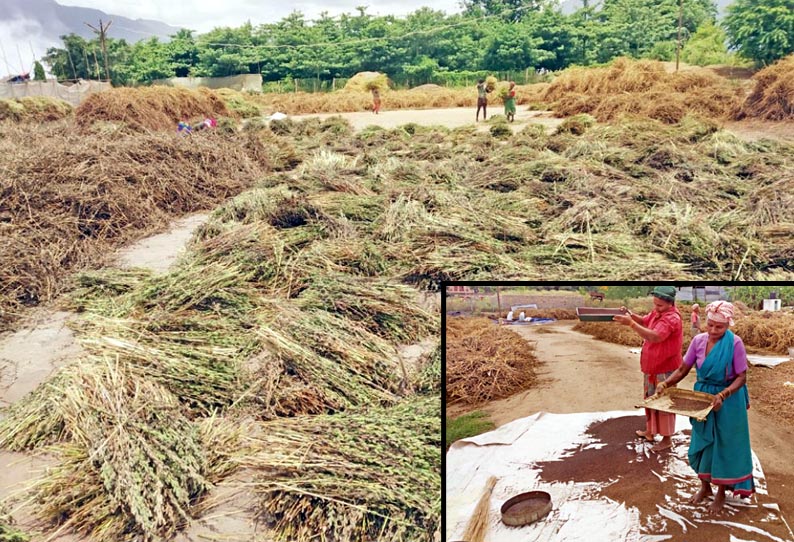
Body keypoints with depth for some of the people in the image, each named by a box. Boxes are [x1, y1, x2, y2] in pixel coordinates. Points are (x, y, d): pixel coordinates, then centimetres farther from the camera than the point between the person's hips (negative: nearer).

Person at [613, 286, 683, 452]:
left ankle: (667, 439, 14)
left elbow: (655, 336, -37)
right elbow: (644, 321, 17)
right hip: (652, 367, 9)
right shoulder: (657, 312, 4)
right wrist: (631, 314, -6)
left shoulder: (672, 318, -25)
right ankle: (650, 431, 35)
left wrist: (631, 323, -43)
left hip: (665, 369, -9)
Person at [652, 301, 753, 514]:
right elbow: (683, 369, 0)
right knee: (702, 442, 15)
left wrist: (723, 394, -30)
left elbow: (741, 377, -15)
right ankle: (705, 486, 35)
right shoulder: (698, 340, -5)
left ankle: (721, 493, 26)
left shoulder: (735, 343, -17)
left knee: (724, 445, 7)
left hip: (728, 401, -4)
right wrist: (665, 383, -16)